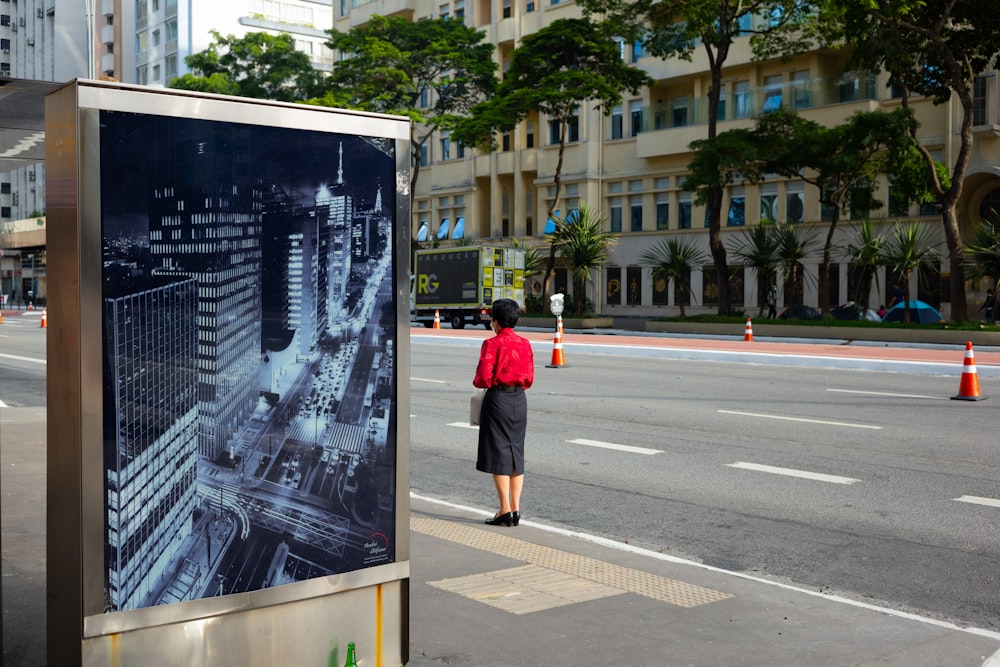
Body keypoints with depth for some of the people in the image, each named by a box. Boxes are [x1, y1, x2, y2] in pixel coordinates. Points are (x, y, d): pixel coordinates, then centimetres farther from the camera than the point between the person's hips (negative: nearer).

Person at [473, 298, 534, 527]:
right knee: (516, 452, 11)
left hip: (497, 399, -6)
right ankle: (515, 509, 13)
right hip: (519, 399, 6)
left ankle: (505, 511, 0)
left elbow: (483, 378, -15)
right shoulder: (524, 343, 6)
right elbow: (529, 378, 7)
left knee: (498, 454, 0)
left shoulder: (492, 344, -12)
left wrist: (477, 383, 6)